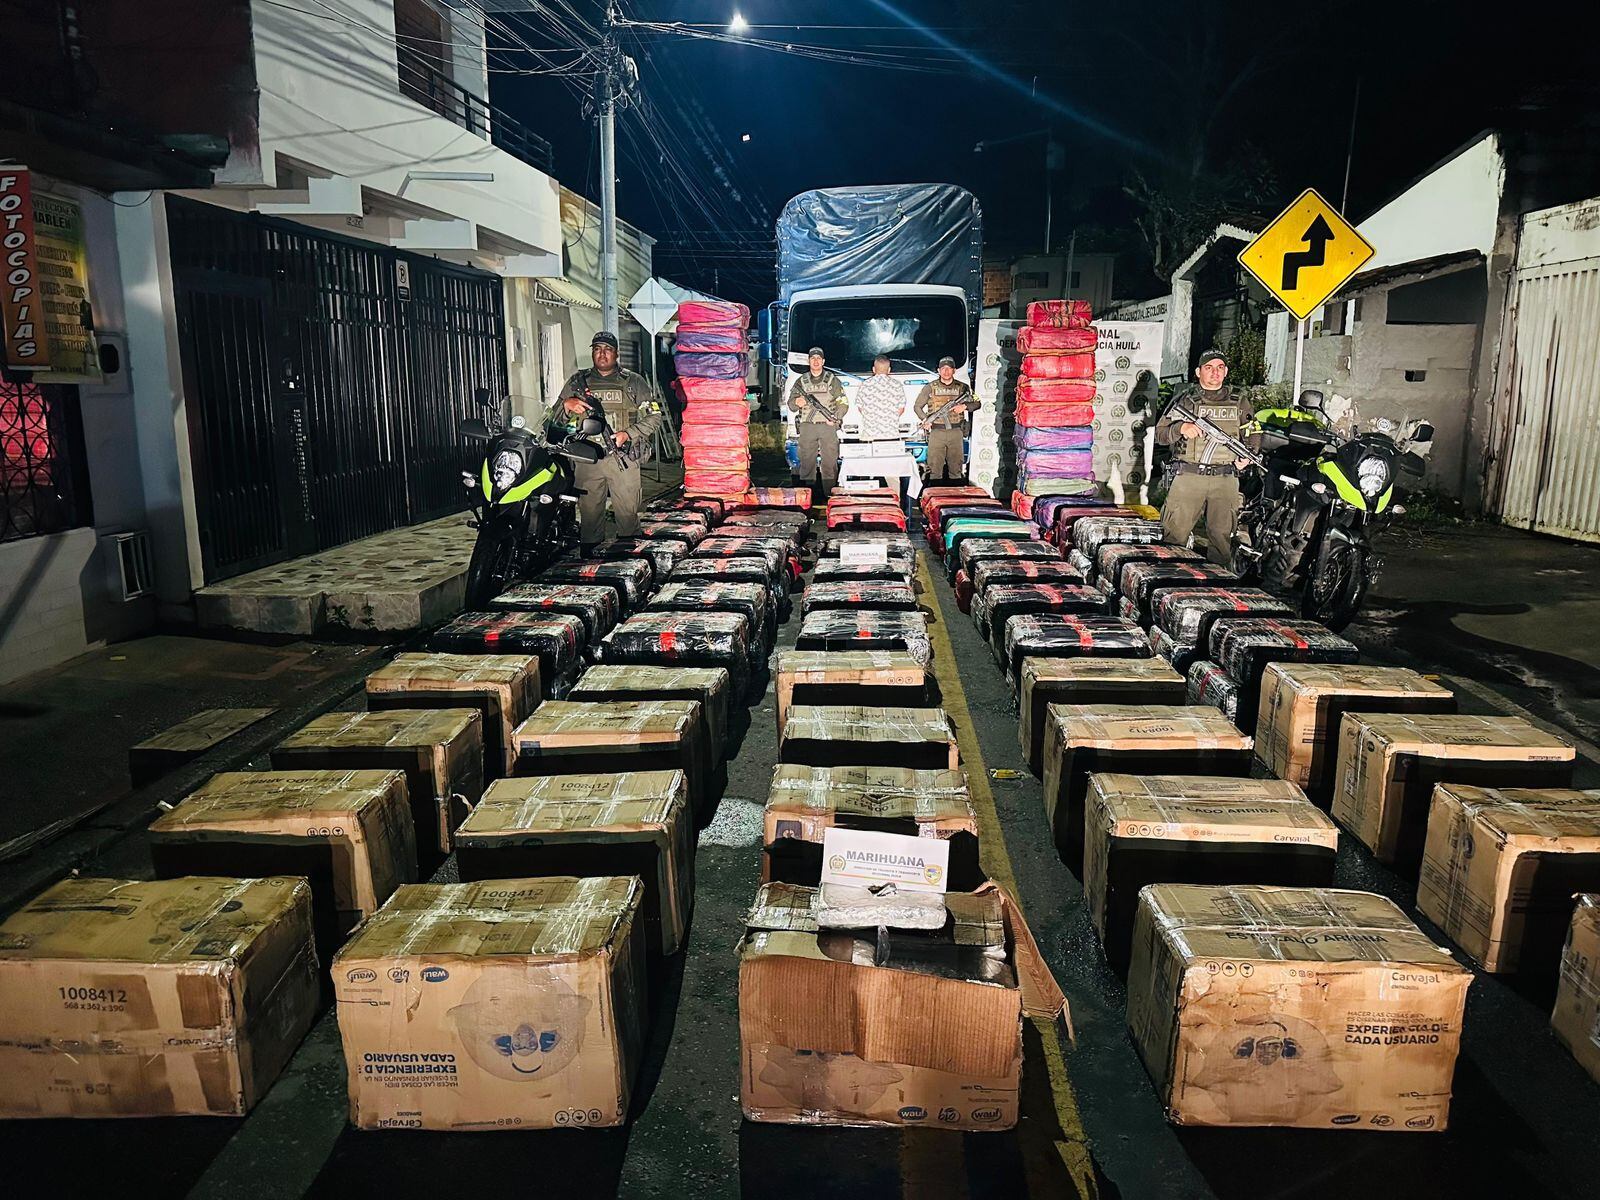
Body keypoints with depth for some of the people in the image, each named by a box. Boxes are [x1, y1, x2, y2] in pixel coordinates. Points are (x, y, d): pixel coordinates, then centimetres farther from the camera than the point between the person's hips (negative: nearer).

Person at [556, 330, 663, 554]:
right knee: (589, 512, 2)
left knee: (627, 513, -1)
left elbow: (653, 416, 4)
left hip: (623, 458, -1)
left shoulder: (634, 382, 9)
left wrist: (628, 434, -10)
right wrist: (567, 405, -11)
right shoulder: (577, 381, 14)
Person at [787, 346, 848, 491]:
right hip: (807, 427, 1)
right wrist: (797, 403, -13)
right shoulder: (801, 381, 13)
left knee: (830, 462, -4)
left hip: (827, 426, -1)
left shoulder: (832, 380, 9)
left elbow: (843, 403, 7)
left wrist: (836, 418, -9)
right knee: (807, 462, 1)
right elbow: (791, 405, 11)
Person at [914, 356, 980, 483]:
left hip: (956, 433, 1)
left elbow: (976, 403, 14)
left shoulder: (962, 387, 9)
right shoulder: (930, 387, 5)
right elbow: (918, 406, 10)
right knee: (935, 470, -3)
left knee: (956, 469, 6)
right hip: (936, 433, -1)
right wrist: (924, 420, -6)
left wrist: (964, 406, -5)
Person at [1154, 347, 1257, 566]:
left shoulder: (1239, 403, 15)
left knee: (1222, 536, 3)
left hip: (1225, 478, 2)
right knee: (1174, 533, -4)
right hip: (1188, 476, -2)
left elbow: (1253, 434, 26)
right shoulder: (1184, 399, 8)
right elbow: (1160, 434, 4)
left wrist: (1248, 455, 6)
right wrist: (1181, 428, -16)